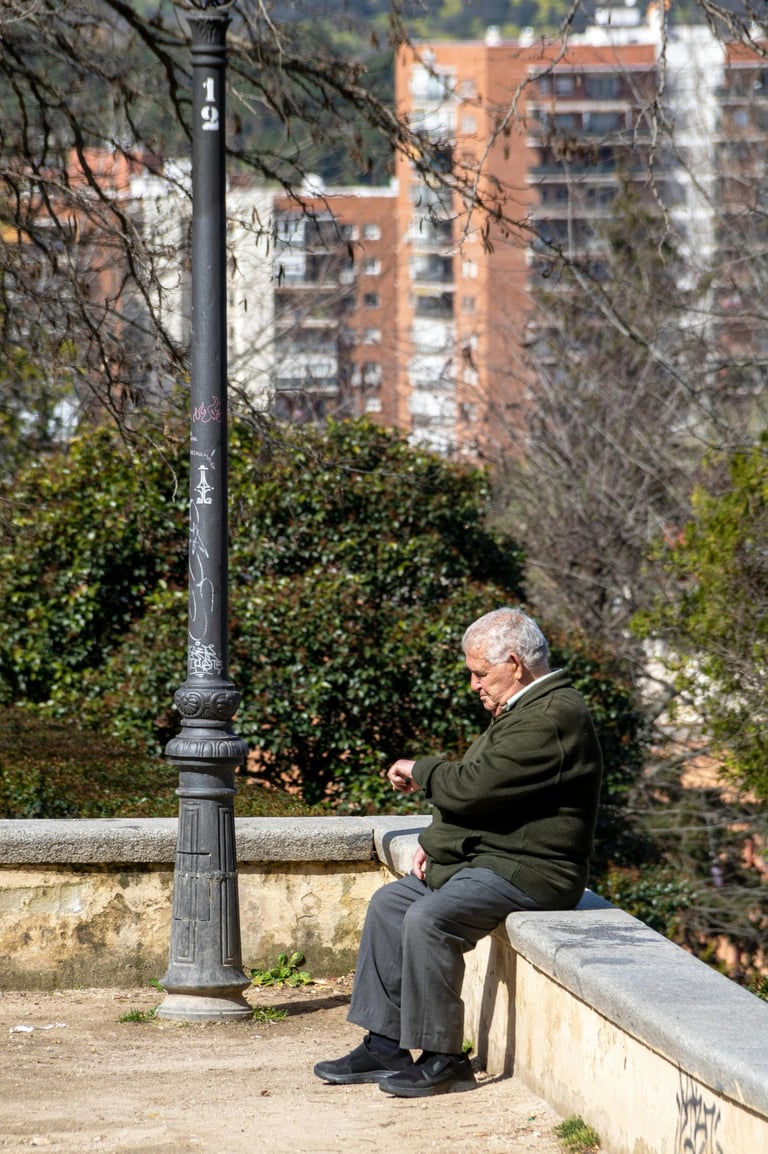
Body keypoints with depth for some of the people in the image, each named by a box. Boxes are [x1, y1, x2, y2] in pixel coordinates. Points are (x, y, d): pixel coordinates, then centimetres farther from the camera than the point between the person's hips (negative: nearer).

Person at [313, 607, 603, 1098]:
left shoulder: (553, 717, -21)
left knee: (429, 918, -27)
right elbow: (474, 785, 22)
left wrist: (420, 771, -6)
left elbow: (473, 785, -25)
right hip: (484, 858, 12)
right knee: (390, 902, 9)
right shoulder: (523, 708, 16)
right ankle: (384, 1046, 9)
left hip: (527, 873, -12)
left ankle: (442, 1059, -17)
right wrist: (436, 840, 7)